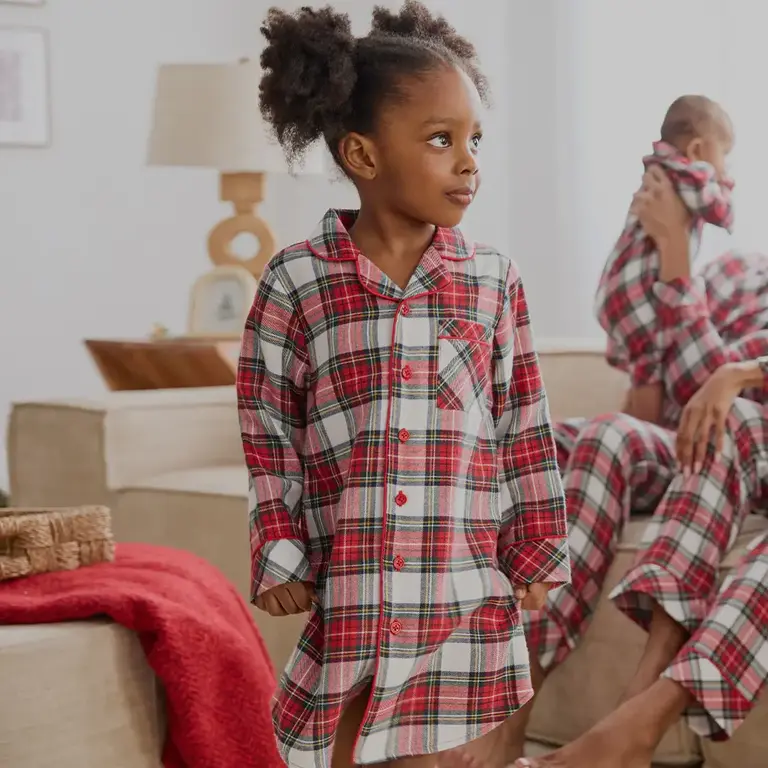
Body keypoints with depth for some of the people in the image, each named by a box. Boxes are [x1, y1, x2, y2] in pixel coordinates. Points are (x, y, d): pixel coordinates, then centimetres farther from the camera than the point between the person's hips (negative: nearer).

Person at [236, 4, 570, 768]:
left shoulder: (494, 282, 2)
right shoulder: (295, 281, -3)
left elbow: (525, 430, 6)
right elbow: (268, 433, 1)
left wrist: (537, 553, 6)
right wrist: (280, 556, -1)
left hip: (468, 597, 1)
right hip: (346, 597, -1)